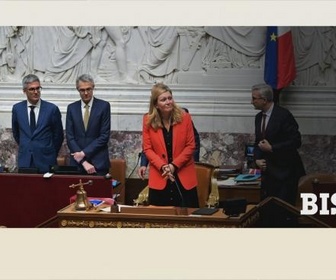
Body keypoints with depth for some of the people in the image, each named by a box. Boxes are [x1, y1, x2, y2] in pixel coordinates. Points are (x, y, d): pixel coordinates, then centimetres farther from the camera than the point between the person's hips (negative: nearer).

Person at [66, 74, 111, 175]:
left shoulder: (104, 106, -1)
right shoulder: (72, 108, 6)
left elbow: (104, 136, -6)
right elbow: (70, 137, 1)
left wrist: (84, 153, -11)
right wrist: (83, 162, -9)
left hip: (98, 163, -2)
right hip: (77, 163, 2)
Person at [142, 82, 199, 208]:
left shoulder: (184, 117, -3)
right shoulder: (148, 120, -1)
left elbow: (190, 146, -1)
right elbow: (147, 148, 0)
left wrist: (174, 165, -11)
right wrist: (162, 167, -14)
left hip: (184, 177, 0)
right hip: (159, 178, 0)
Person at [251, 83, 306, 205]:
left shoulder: (283, 115, -13)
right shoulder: (259, 117, 11)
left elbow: (295, 142, -16)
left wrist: (271, 148, -17)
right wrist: (257, 159, 1)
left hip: (285, 171, -7)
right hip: (268, 171, 7)